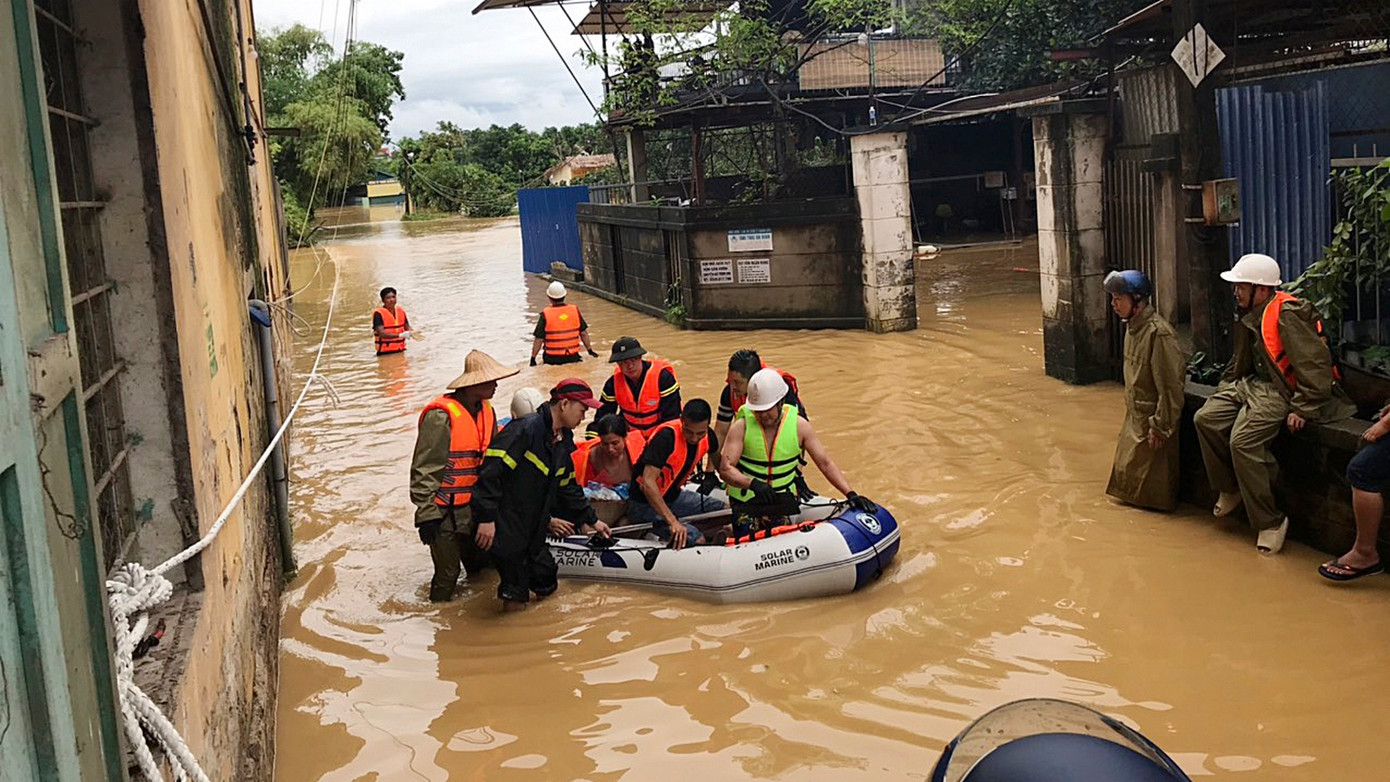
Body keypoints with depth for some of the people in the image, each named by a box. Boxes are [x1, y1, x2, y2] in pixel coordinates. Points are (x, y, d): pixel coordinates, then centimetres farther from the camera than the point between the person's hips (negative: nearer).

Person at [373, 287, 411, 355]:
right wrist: (400, 335, -32)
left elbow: (407, 327, 17)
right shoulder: (378, 314, -11)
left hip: (400, 351, 6)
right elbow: (381, 333, -21)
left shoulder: (401, 311, 9)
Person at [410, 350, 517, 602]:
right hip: (445, 511, -8)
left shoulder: (486, 411, 5)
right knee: (448, 574, -2)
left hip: (474, 507, 8)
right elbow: (424, 470, -20)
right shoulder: (441, 416, -21)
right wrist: (427, 515, -20)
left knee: (479, 566, 19)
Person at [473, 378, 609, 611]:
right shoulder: (525, 429, -19)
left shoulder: (563, 440, 10)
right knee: (515, 600, -4)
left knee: (546, 586, 13)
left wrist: (590, 519, 23)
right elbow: (492, 470, -25)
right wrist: (487, 518, -26)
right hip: (505, 528, -9)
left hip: (534, 531, 9)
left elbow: (567, 487, 22)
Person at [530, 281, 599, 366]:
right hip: (573, 358, 3)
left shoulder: (545, 314, -8)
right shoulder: (575, 310, 1)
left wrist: (533, 359, 3)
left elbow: (539, 340, -6)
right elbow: (583, 333, 10)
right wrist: (590, 350, 23)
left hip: (553, 359, -3)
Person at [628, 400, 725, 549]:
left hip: (675, 496, 8)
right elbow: (648, 483, -35)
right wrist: (672, 521, -39)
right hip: (645, 504, -8)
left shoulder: (707, 436, -7)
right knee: (696, 540, -24)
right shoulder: (666, 436, -28)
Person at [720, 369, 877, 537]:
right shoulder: (741, 427, -11)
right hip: (747, 502, -3)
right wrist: (752, 483, -36)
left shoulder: (799, 425, -3)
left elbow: (825, 462, -2)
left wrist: (850, 493, -13)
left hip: (784, 498, 3)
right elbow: (725, 468, -17)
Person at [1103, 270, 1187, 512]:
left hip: (1152, 418, -9)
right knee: (1126, 469, 17)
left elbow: (1170, 385, -22)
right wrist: (1130, 413, 18)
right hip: (1135, 415, 9)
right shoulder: (1132, 327, 6)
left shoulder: (1158, 333, -24)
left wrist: (1160, 426, -19)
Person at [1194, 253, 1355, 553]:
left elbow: (1316, 365, -22)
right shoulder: (1251, 316, 13)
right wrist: (1225, 388, 19)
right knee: (1205, 418, -2)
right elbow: (1240, 360, 29)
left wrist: (1303, 410, -22)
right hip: (1252, 384, 10)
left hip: (1281, 392, -10)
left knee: (1242, 441, -26)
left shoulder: (1287, 315, -18)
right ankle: (1230, 489, 11)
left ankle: (1270, 522, -17)